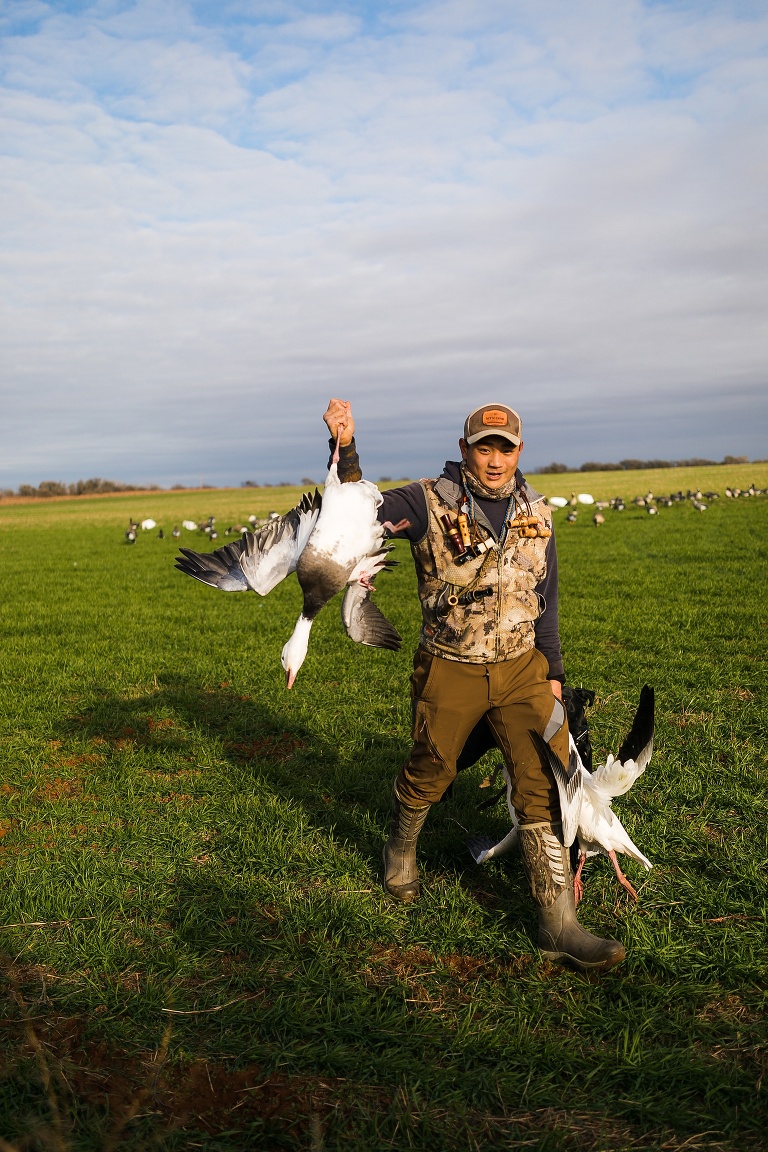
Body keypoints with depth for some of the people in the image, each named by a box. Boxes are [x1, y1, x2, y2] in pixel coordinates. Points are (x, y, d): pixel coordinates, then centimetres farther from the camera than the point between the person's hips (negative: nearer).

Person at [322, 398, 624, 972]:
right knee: (429, 772, 14)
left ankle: (559, 924, 5)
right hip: (450, 671, -2)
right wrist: (345, 446, -33)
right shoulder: (430, 503, -9)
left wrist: (554, 674, 9)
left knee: (547, 785, -4)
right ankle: (400, 850, 46)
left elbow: (545, 601, 10)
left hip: (522, 669, 3)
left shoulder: (536, 514, 3)